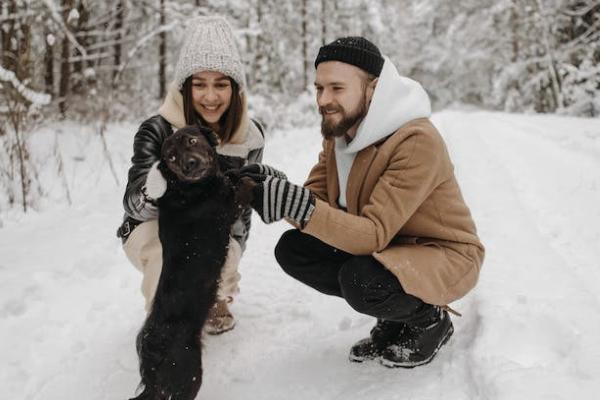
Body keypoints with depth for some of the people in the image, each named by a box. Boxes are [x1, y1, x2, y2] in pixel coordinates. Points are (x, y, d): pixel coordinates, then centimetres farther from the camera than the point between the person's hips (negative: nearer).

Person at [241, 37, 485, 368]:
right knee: (293, 249, -6)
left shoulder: (417, 141, -29)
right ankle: (394, 316, 7)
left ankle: (429, 319, 0)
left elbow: (374, 234, -34)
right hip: (385, 248, 8)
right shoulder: (340, 131, -2)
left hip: (443, 255, -8)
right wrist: (276, 191, -28)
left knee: (361, 281, -35)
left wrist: (297, 206, -44)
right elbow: (315, 198, -6)